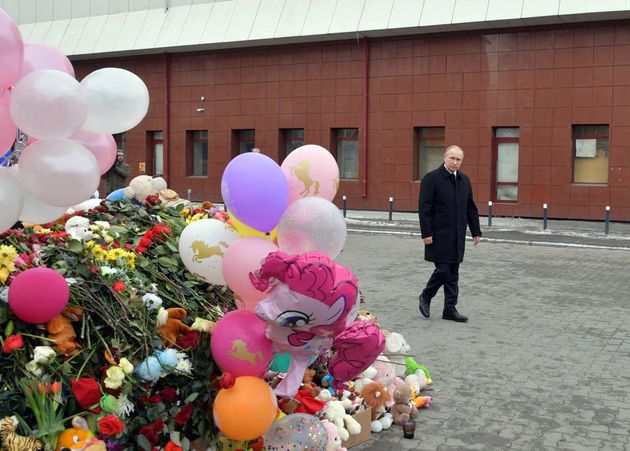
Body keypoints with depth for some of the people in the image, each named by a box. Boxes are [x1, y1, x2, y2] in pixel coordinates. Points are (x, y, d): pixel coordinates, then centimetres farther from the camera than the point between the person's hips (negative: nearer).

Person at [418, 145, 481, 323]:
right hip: (439, 235, -6)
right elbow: (424, 208, -11)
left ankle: (450, 309, 15)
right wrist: (426, 233, -16)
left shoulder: (464, 180, 12)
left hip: (457, 236, 6)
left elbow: (471, 208, 18)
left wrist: (476, 231, 14)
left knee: (453, 274, 8)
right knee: (443, 269, -7)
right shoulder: (432, 178, -7)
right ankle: (426, 296, 17)